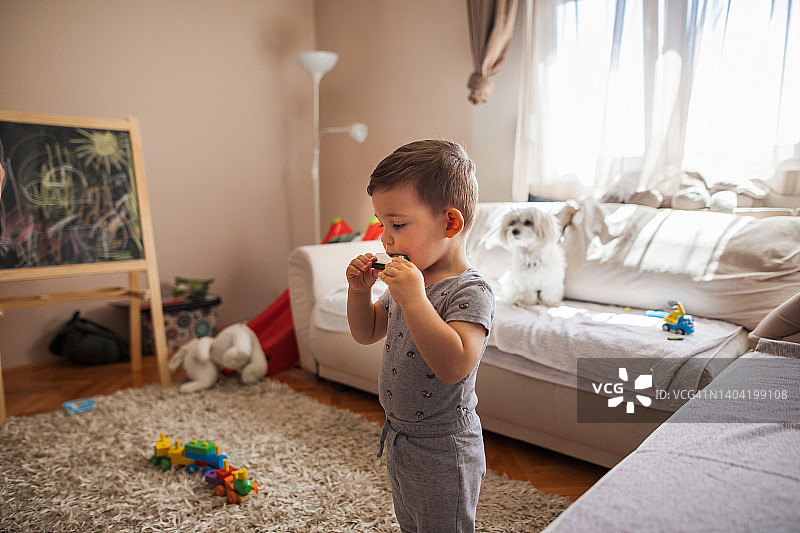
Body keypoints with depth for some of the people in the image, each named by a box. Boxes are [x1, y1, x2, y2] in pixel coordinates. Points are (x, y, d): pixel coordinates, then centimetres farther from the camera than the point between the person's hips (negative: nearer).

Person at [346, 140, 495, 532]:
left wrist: (413, 299, -40)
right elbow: (366, 333, 10)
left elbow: (453, 366, -39)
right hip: (400, 439, 8)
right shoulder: (408, 281, 0)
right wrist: (359, 290, -7)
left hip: (443, 453, -8)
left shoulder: (471, 293, -26)